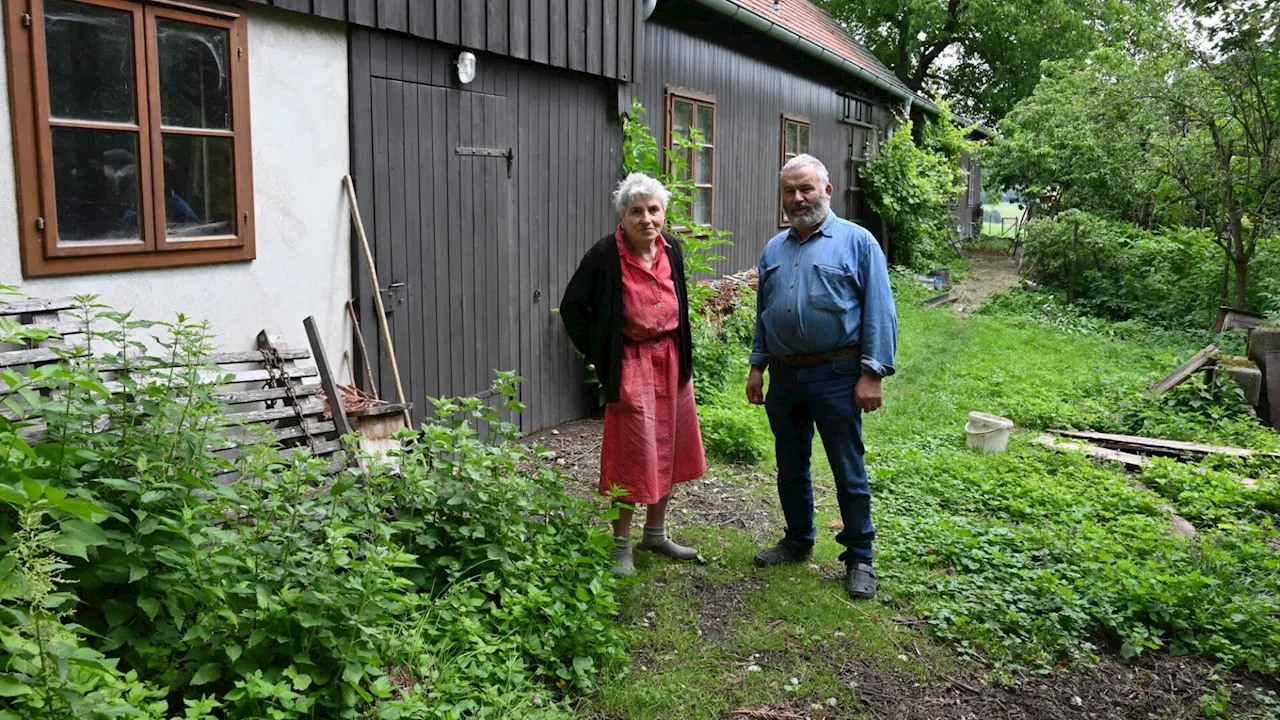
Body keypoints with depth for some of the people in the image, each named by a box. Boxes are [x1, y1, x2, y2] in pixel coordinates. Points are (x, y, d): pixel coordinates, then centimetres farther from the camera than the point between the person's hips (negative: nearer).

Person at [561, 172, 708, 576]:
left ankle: (656, 535, 30)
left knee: (669, 449, 13)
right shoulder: (606, 255, -15)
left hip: (671, 360, 6)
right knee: (633, 455, -1)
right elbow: (572, 307, -8)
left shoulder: (671, 249, 3)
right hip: (631, 363, -6)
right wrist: (594, 356, -9)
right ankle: (621, 546, 15)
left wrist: (683, 355, 14)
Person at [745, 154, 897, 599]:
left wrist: (872, 374, -14)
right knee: (790, 467, 16)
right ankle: (798, 540, 34)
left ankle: (859, 558, 16)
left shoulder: (857, 242, -4)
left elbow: (879, 313, -9)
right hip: (784, 375, 6)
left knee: (848, 472, 3)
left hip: (835, 376, -5)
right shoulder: (774, 249, 13)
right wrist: (757, 367, 13)